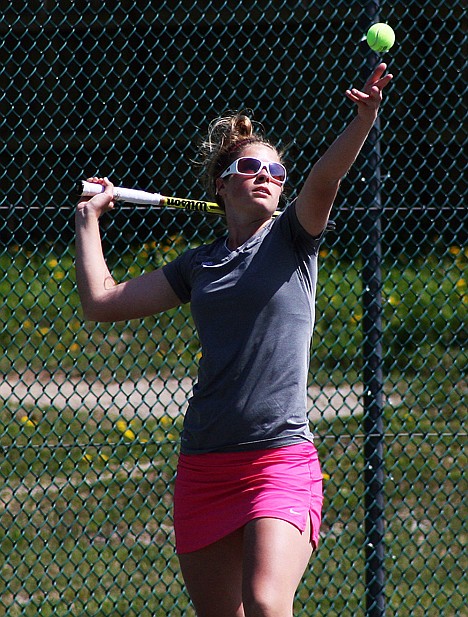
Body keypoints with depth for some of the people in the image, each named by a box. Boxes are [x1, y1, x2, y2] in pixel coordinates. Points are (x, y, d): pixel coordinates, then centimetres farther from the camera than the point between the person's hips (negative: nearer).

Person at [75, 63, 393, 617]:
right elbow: (102, 301, 18)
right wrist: (88, 219, 22)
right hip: (202, 467, 5)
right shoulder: (199, 265, 15)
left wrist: (363, 120, -34)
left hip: (281, 461, -5)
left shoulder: (290, 239, 4)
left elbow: (324, 179, -16)